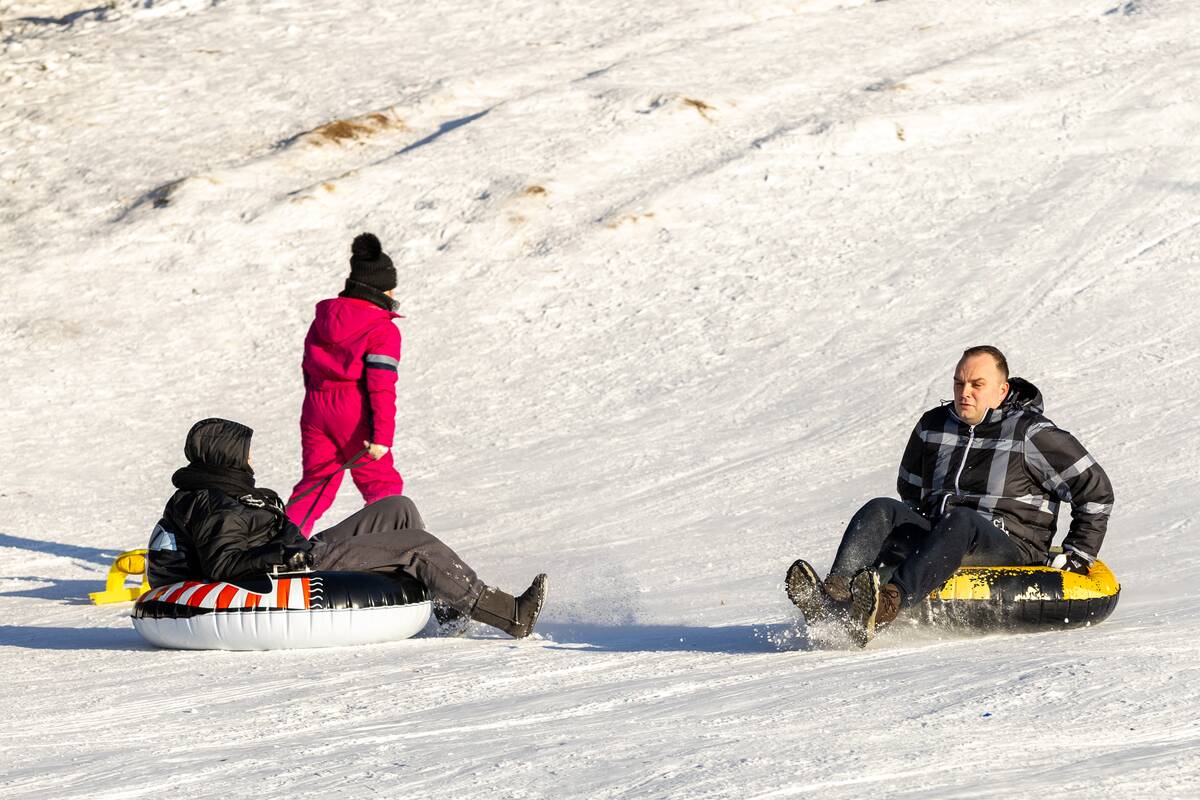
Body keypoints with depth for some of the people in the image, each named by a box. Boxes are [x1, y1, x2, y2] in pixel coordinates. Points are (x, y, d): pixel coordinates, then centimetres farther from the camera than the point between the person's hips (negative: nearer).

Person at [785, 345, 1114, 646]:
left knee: (961, 521, -39)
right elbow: (910, 489, 32)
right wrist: (913, 532, 20)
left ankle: (890, 602, -65)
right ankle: (833, 593, -51)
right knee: (881, 510, -22)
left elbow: (1095, 490, 3)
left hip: (1009, 548, -5)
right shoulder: (933, 426, 15)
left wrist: (1078, 556, 1)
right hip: (939, 536, 5)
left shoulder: (1031, 433, -1)